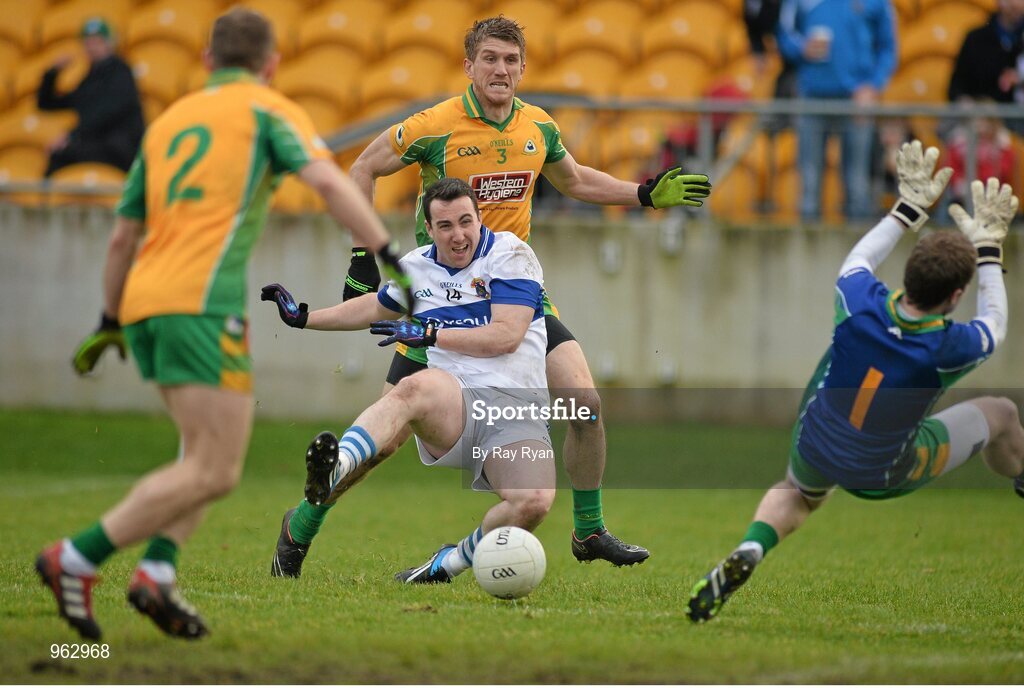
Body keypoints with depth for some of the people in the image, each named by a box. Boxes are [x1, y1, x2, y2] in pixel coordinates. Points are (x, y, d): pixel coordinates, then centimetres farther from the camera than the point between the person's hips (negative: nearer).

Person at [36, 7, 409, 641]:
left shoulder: (170, 121, 25)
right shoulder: (270, 112, 8)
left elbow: (123, 237, 28)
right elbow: (328, 182, -11)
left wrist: (109, 323, 38)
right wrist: (389, 256, -14)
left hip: (144, 302, 8)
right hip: (201, 299, -7)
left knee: (213, 452, 19)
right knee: (214, 474, -7)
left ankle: (156, 572, 0)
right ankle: (78, 560, -12)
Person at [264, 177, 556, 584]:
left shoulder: (510, 253, 2)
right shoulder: (417, 266, 16)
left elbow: (506, 336, -9)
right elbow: (376, 308, 37)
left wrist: (430, 333, -13)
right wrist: (303, 318, 36)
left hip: (516, 409, -2)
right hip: (456, 405, 2)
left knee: (534, 502, -32)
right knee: (417, 386, -39)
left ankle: (448, 565, -7)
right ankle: (332, 471, -63)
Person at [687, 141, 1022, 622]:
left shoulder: (861, 304, -26)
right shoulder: (947, 347, -31)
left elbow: (857, 261, 2)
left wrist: (907, 210, 10)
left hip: (815, 453, 3)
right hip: (885, 477, -3)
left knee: (796, 494, 38)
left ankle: (748, 551, 7)